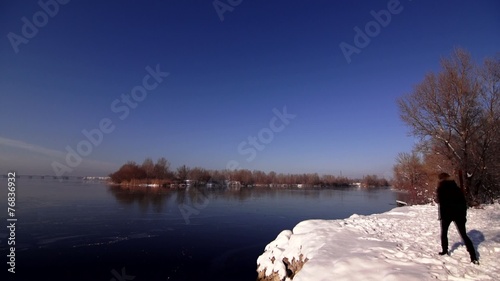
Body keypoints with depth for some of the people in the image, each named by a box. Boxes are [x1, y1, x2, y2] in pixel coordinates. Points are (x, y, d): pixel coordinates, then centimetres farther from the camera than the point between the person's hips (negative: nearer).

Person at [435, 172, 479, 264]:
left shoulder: (441, 188, -3)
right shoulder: (457, 188, 6)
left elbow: (438, 200, -5)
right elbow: (463, 201, 6)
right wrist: (463, 214, 11)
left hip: (446, 213, -3)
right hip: (458, 213, 3)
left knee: (444, 232, 17)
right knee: (464, 235, 6)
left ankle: (445, 251, 19)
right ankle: (473, 257, -2)